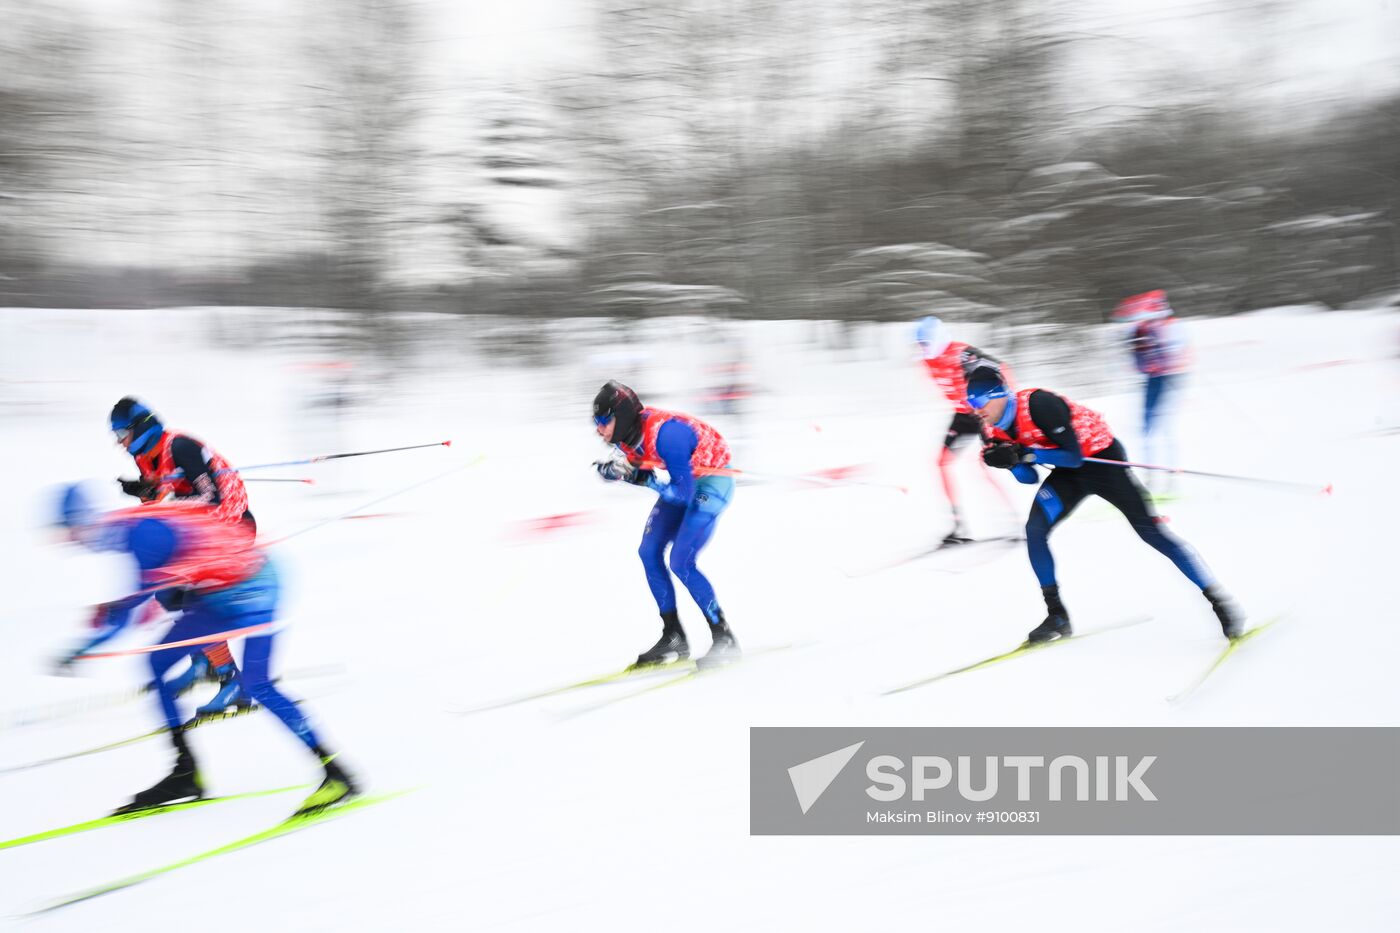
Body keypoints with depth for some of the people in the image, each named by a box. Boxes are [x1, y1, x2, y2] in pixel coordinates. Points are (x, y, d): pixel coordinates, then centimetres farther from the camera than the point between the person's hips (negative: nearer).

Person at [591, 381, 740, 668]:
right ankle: (673, 638, 10)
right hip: (685, 480, 9)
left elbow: (683, 494, -32)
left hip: (714, 480, -9)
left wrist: (645, 480, -34)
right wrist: (616, 470, -14)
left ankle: (724, 639, -4)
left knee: (681, 562, -17)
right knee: (649, 552, 0)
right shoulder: (625, 434, -10)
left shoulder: (664, 433, -35)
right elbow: (641, 472, 4)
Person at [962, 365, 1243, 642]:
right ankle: (1056, 616, 1)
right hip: (1069, 473, 7)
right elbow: (1029, 477, -1)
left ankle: (1217, 600, 1)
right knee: (1035, 530, -10)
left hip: (1102, 459, -7)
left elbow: (1074, 456, -30)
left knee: (1150, 531, -8)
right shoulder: (997, 431, -5)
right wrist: (1012, 460, -20)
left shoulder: (1037, 404, -30)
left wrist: (1028, 454, -32)